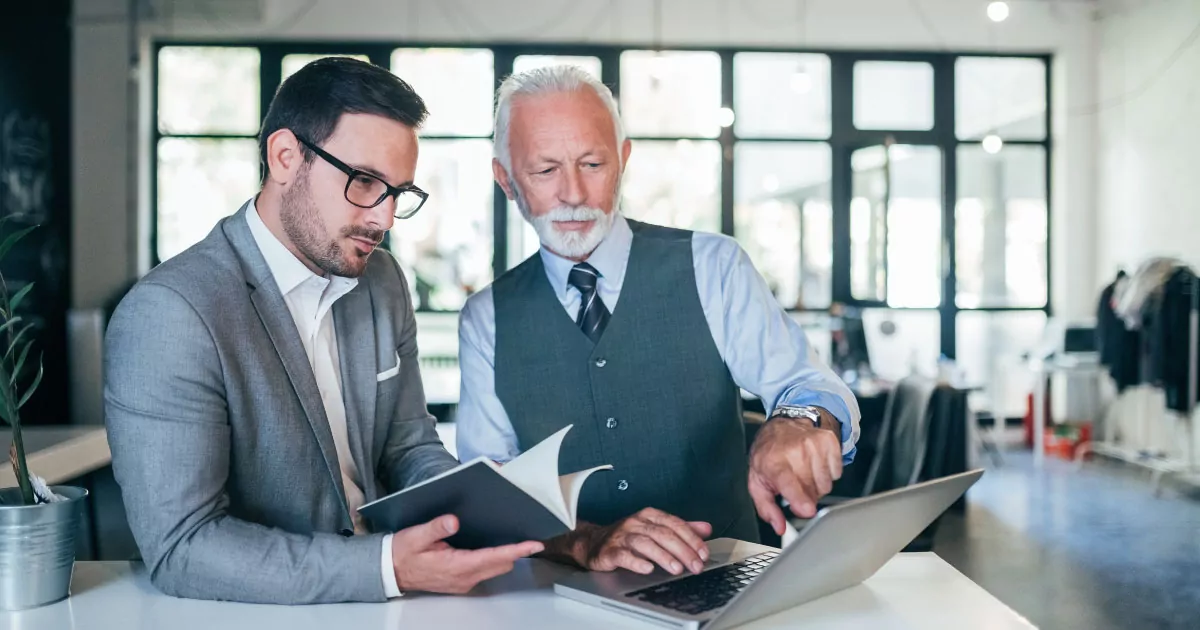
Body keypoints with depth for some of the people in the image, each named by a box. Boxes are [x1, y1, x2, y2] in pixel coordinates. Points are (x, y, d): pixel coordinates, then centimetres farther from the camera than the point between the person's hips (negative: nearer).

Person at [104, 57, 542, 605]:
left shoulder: (383, 283, 6)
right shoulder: (167, 314, -16)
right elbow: (180, 549, -20)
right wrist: (386, 565, -28)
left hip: (379, 602, 6)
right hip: (249, 617, -5)